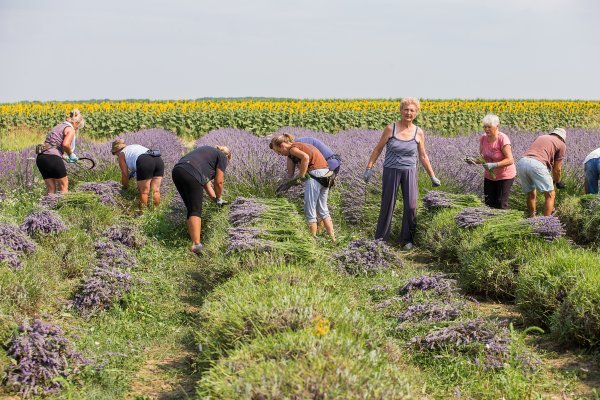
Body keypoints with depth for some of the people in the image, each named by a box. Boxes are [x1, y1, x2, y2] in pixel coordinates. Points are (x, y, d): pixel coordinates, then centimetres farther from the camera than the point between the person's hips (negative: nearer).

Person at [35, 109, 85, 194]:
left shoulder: (58, 126, 24)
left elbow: (50, 144, 19)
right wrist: (71, 154, -1)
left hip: (40, 157, 8)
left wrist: (64, 156, 19)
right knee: (64, 185, 8)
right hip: (53, 158, -8)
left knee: (51, 190, 13)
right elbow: (65, 144, -20)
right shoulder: (70, 129, -1)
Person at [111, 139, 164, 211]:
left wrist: (125, 187, 33)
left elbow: (125, 175, 18)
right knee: (155, 190, 10)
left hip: (145, 162, -6)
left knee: (144, 191, 1)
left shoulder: (121, 154, 18)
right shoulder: (136, 146, 38)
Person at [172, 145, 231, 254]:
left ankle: (192, 237, 15)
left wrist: (214, 198, 35)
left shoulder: (208, 151, 35)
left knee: (191, 209, 16)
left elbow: (205, 179, 34)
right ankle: (196, 244, -20)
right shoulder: (222, 157, 13)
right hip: (190, 175, -8)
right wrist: (218, 198, 23)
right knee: (196, 211, -9)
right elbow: (219, 181, 7)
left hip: (176, 171, 8)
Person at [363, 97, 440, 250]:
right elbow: (378, 149, -1)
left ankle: (408, 239, 13)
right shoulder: (390, 128, -8)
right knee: (387, 204, 7)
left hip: (409, 172, 1)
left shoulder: (419, 133, -3)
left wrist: (432, 176, 7)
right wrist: (369, 168, -6)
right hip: (391, 171, -1)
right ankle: (381, 237, 24)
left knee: (411, 206, -3)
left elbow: (423, 157, 7)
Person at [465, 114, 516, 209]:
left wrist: (494, 165, -38)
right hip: (489, 175, 5)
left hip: (505, 176, -5)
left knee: (500, 204, -6)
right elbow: (483, 158, 2)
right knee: (488, 203, 5)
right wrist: (474, 161, -20)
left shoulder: (503, 139, -23)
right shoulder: (483, 139, -7)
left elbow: (510, 160, -27)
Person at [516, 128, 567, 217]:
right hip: (537, 164, -6)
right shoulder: (562, 144, 19)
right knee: (550, 195, 7)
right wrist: (558, 182, 37)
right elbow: (557, 168, 17)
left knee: (531, 194, 22)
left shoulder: (540, 137, 34)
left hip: (521, 162, 6)